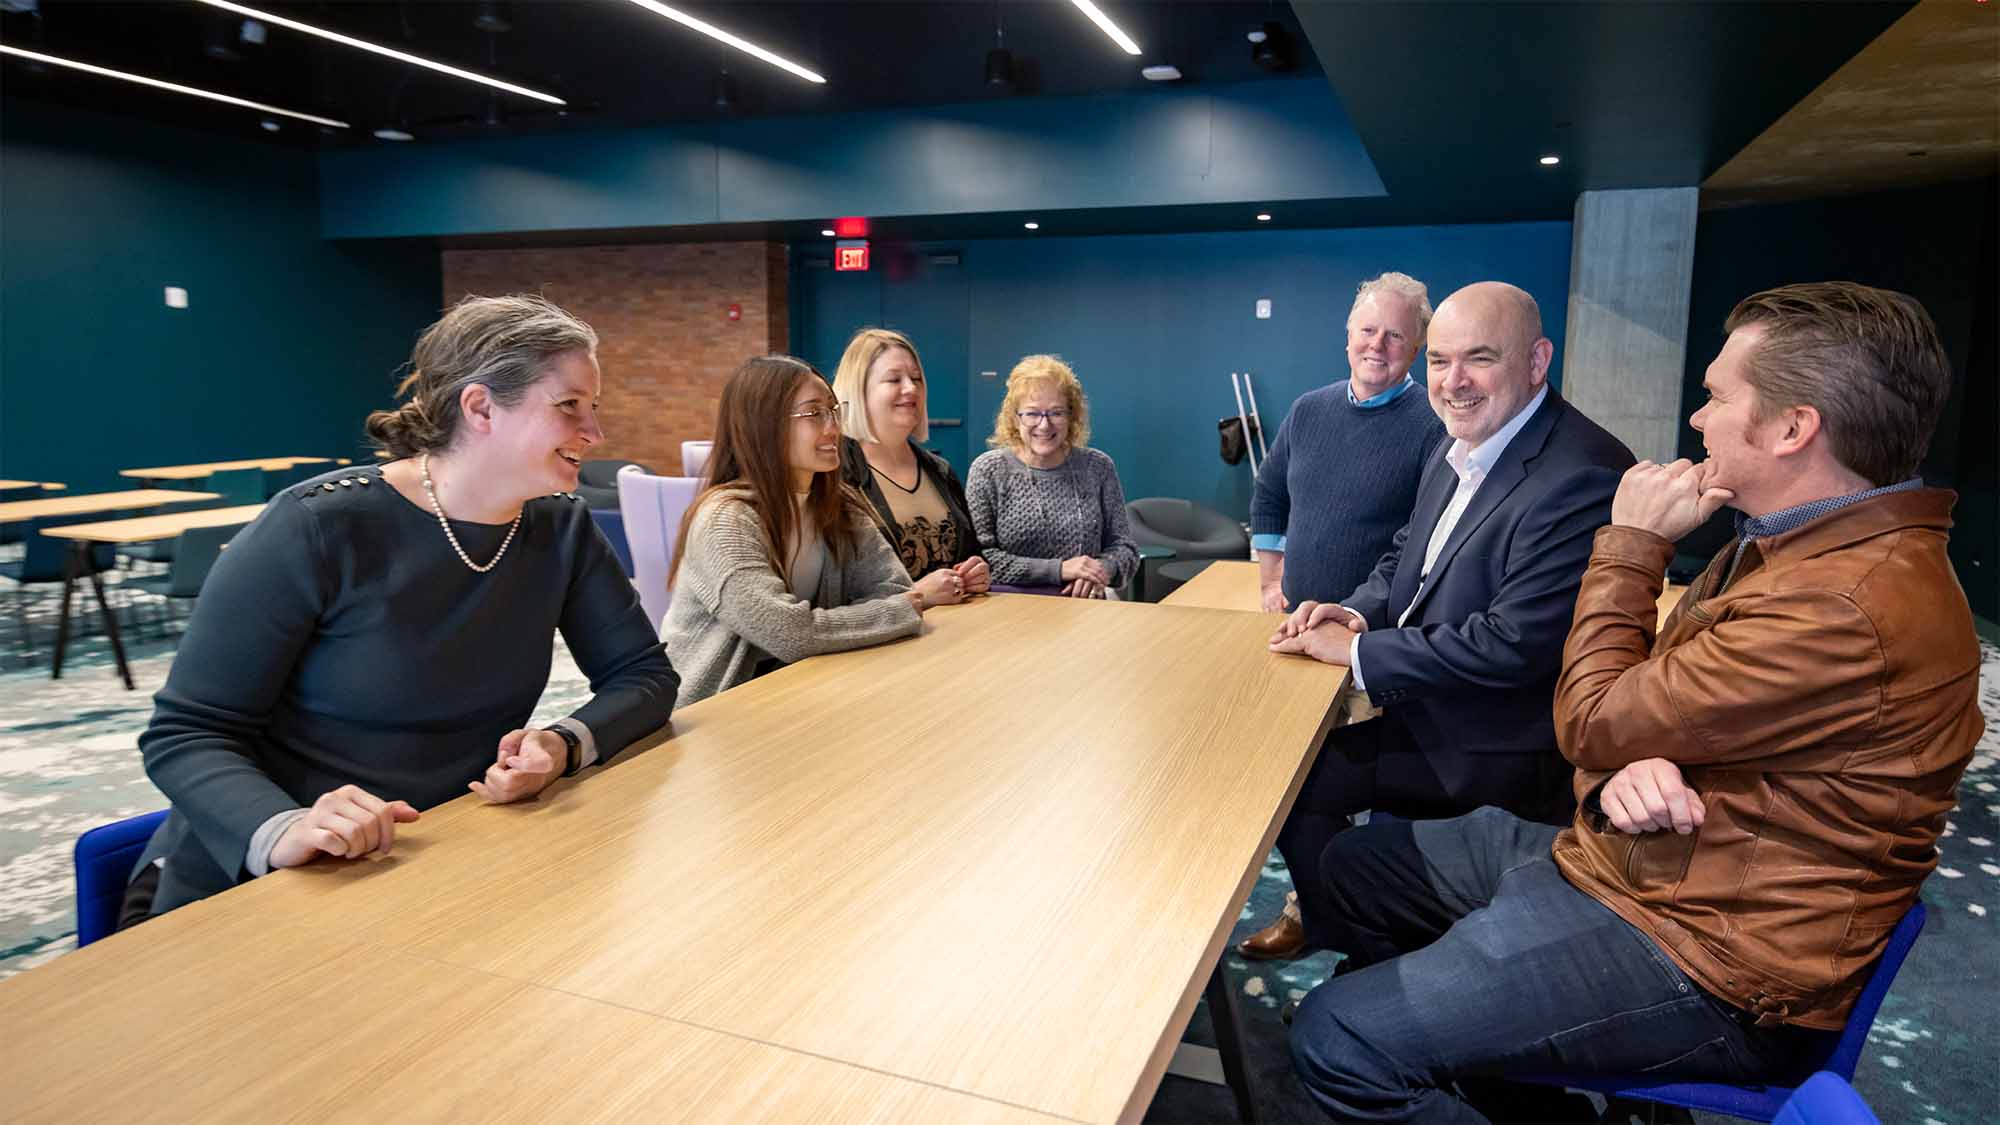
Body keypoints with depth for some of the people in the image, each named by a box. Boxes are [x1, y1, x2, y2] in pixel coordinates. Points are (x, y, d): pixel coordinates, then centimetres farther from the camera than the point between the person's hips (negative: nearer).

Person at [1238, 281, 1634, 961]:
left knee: (1290, 778, -10)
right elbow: (1406, 556, 17)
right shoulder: (1459, 450, 5)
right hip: (1422, 713, 8)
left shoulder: (1583, 476, -25)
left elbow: (1516, 644, -29)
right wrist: (1356, 613, -5)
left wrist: (1359, 651, -21)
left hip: (1492, 754, -8)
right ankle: (1323, 915, 28)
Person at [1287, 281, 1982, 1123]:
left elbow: (1593, 723, -19)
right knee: (1356, 865, 16)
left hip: (1698, 960, -10)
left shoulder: (1847, 607, -28)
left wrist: (1631, 543, -8)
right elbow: (1648, 703, 11)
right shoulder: (1790, 544, 7)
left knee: (1337, 1040, -19)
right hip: (1625, 858, 10)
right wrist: (1632, 762, -14)